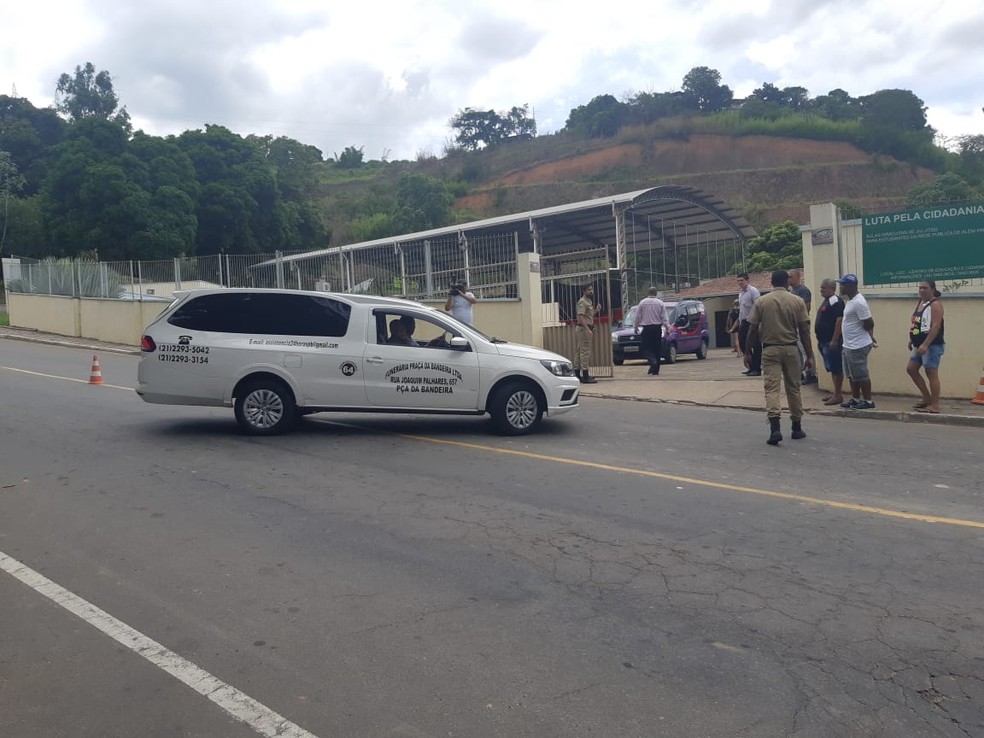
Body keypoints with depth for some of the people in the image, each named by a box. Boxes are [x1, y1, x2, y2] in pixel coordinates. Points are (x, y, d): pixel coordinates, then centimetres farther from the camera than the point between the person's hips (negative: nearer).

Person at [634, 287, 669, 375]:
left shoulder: (642, 302, -1)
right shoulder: (660, 303, 1)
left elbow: (637, 316, 1)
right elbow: (664, 317, -2)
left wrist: (636, 327, 12)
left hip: (646, 328, -1)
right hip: (657, 328, 2)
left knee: (647, 348, 3)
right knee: (657, 348, 9)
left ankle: (653, 362, -25)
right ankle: (655, 370, 10)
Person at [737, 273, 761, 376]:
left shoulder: (753, 291, -10)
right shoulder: (741, 293, 16)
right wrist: (740, 322, 17)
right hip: (744, 322, 9)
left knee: (755, 346, -3)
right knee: (743, 344, 10)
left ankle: (757, 369, 2)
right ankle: (751, 366, 21)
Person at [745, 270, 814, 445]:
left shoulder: (761, 301, -2)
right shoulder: (797, 301, -1)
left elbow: (753, 329, -2)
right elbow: (804, 331, -2)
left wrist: (748, 351, 8)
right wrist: (809, 355, 3)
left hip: (770, 350, -1)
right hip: (791, 349, 1)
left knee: (772, 388, -4)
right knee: (793, 388, 12)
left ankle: (775, 428, -19)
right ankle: (797, 428, 22)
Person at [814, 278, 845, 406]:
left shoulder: (835, 302, -14)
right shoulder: (826, 301, 17)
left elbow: (839, 321, -22)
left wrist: (834, 340, -25)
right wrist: (820, 339, 21)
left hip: (832, 341, -10)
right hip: (824, 341, 10)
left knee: (836, 368, -5)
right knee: (832, 368, 15)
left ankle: (838, 395, -2)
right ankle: (836, 392, 23)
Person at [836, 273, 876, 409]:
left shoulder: (858, 302, -20)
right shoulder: (851, 301, 11)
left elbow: (869, 323, -20)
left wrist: (870, 337, -2)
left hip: (858, 346, -10)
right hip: (849, 345, 10)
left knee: (861, 375, -1)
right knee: (852, 375, 17)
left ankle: (868, 401, 8)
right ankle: (855, 399, 26)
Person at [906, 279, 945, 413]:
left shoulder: (935, 304, -13)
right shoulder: (920, 302, 15)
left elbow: (936, 326, -21)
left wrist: (925, 345, -26)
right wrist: (911, 340, 19)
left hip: (932, 345, -10)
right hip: (920, 345, 10)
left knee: (931, 374, -6)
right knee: (911, 369, 12)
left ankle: (934, 405, -1)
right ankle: (927, 398, 22)